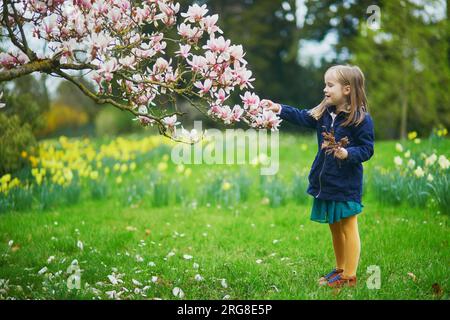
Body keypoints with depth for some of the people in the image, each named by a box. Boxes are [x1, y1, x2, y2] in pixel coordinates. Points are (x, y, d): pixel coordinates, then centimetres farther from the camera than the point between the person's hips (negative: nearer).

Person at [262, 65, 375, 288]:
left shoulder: (361, 119, -15)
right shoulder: (324, 113, 6)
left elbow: (367, 149, -14)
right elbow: (303, 117, 15)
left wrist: (347, 154, -29)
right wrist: (279, 109, 7)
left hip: (346, 185, -8)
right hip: (325, 182, 8)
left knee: (348, 228, 2)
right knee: (334, 227, 19)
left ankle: (349, 276, 11)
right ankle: (339, 268, 33)